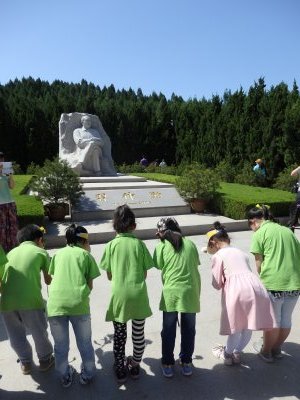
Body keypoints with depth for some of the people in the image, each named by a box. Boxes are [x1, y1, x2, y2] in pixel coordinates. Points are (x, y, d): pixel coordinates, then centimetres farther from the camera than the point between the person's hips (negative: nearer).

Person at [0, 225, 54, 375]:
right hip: (30, 299, -4)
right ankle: (45, 359, 39)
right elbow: (48, 281, 15)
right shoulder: (41, 252, 9)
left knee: (16, 335, 26)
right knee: (39, 332, 20)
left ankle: (25, 362, 43)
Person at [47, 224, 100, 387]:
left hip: (55, 304, 2)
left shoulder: (58, 254, 18)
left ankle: (65, 377, 40)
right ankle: (87, 375, 37)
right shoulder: (85, 254, 11)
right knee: (85, 343, 20)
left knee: (60, 345, 22)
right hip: (79, 303, -2)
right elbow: (90, 285, 8)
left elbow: (52, 279, 20)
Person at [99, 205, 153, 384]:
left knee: (119, 334, 18)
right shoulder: (139, 244, -3)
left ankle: (120, 369, 32)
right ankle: (135, 366, 35)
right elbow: (145, 274, 2)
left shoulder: (111, 245, -3)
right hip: (139, 294, 0)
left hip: (119, 295, 0)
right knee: (138, 333, 18)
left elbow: (109, 275, 2)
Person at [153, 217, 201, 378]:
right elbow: (196, 264, 8)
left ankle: (168, 365, 28)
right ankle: (186, 363, 33)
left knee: (168, 330, 15)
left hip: (171, 292, -2)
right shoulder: (190, 243, 4)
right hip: (191, 292, 2)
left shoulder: (161, 246, -2)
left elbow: (159, 266, 0)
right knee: (189, 329, 19)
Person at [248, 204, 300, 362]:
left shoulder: (259, 234, -4)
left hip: (273, 283, -6)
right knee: (286, 318, 20)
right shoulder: (287, 230, 13)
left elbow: (259, 263, -4)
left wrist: (261, 279, 12)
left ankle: (266, 352, 30)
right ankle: (277, 349, 39)